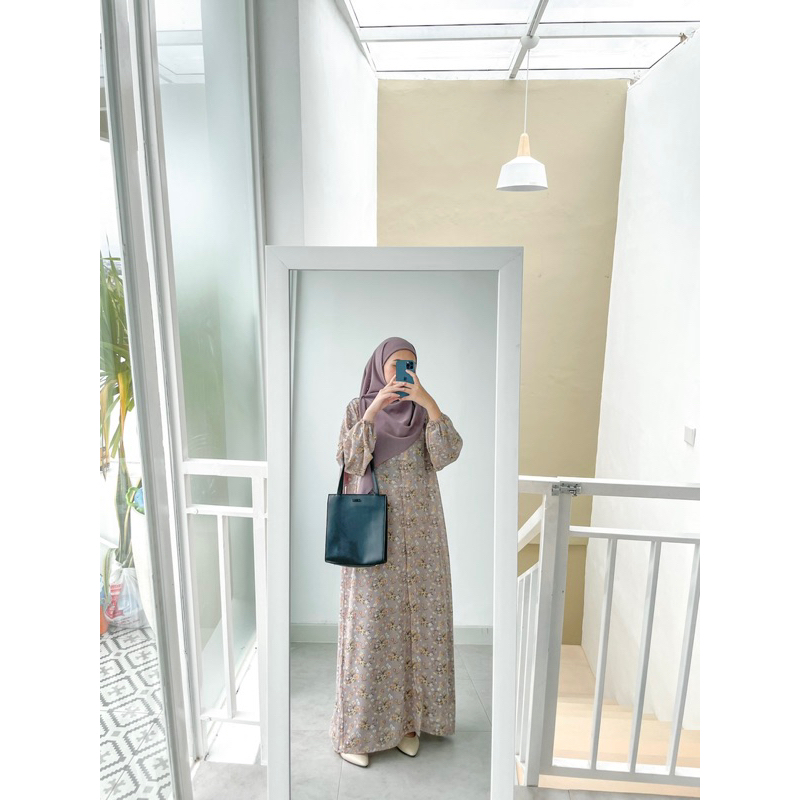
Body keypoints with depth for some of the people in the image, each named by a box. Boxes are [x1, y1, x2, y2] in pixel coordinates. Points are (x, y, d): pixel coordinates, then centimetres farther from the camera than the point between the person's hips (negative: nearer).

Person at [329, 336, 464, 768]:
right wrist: (372, 411, -22)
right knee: (369, 626, 3)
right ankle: (359, 727, 21)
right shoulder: (357, 409, 0)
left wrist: (429, 402, -23)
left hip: (420, 533, 3)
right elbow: (350, 462, -13)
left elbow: (447, 454, -12)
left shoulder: (424, 412, 4)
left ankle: (409, 718, 28)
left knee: (419, 621, 9)